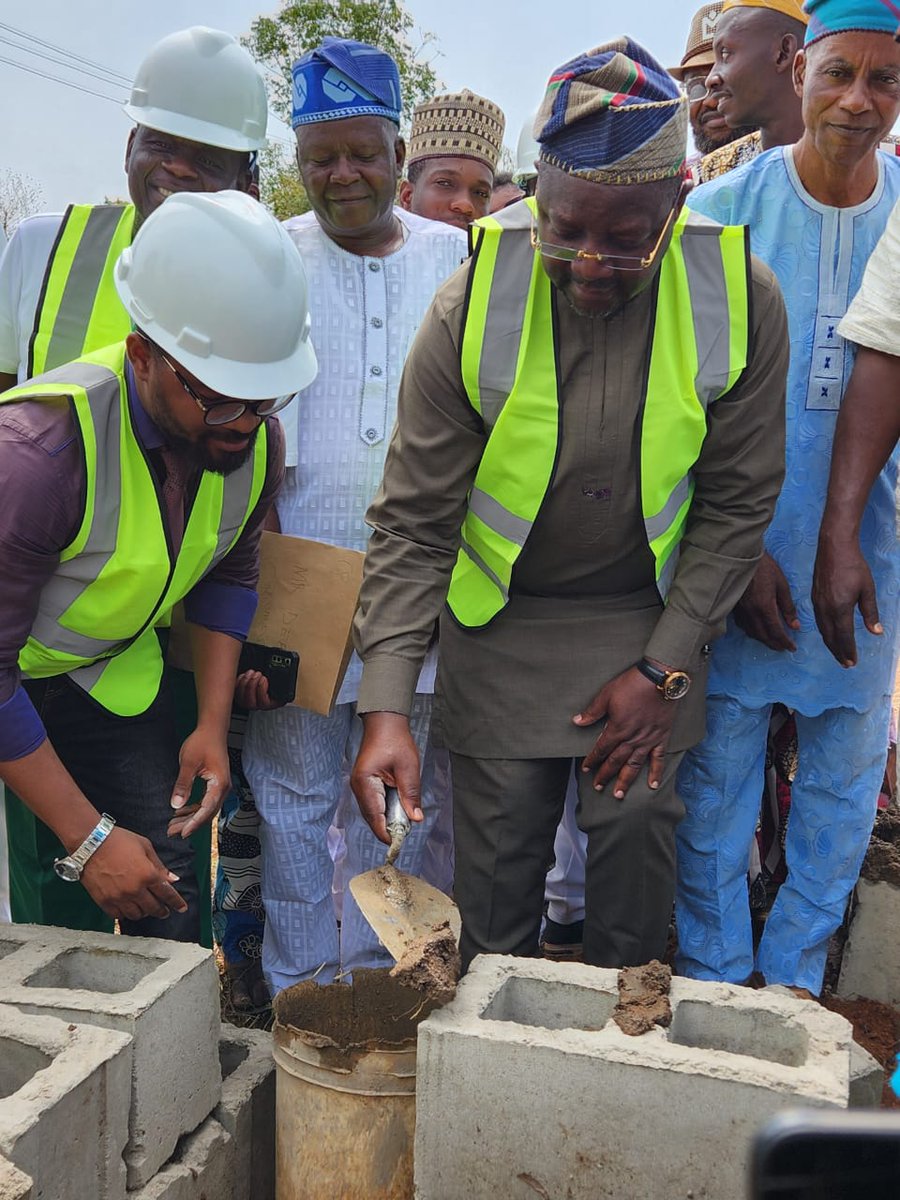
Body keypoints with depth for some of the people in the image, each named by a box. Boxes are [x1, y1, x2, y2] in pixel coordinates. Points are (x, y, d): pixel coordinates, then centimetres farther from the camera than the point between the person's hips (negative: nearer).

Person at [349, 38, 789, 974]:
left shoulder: (739, 302, -14)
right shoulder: (471, 309, -18)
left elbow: (738, 502, -4)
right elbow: (413, 520, -15)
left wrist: (663, 668, -7)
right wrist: (386, 707, -22)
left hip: (650, 617, 1)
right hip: (502, 623, 0)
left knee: (636, 829, 4)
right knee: (496, 852, 5)